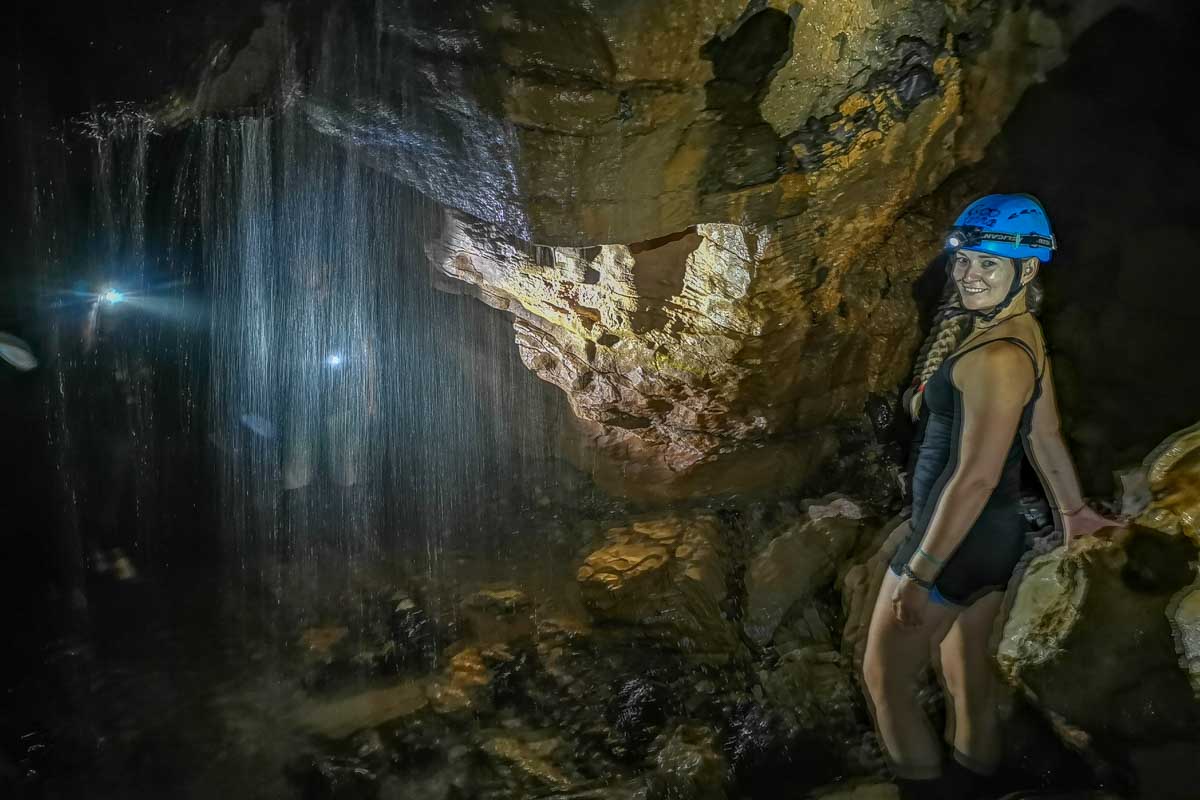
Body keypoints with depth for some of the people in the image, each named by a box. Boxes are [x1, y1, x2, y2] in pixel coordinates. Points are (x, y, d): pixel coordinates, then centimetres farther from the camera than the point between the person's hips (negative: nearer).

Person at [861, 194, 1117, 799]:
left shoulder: (997, 358, -25)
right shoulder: (1023, 334, 5)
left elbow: (975, 477, -27)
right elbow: (1045, 438, 15)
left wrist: (919, 573, -23)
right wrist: (1072, 511, 28)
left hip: (956, 539, -9)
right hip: (995, 534, 9)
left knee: (885, 681, 7)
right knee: (970, 687, 21)